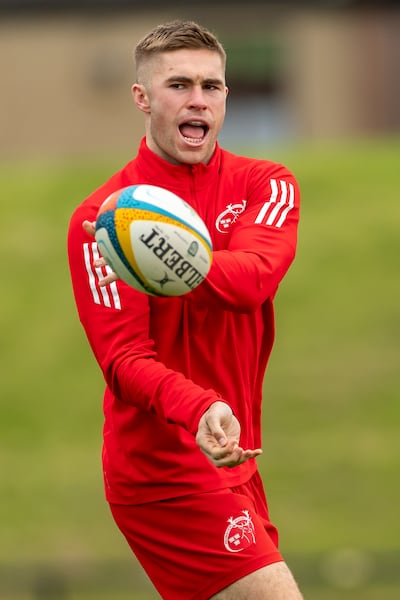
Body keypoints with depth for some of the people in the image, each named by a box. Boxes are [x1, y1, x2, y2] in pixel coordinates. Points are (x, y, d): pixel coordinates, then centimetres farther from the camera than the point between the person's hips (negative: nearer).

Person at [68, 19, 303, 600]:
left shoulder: (266, 185, 4)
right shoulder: (98, 219, -7)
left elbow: (253, 276, -18)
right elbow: (125, 360, -15)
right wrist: (200, 410, -35)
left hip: (233, 464, 5)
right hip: (166, 475, -5)